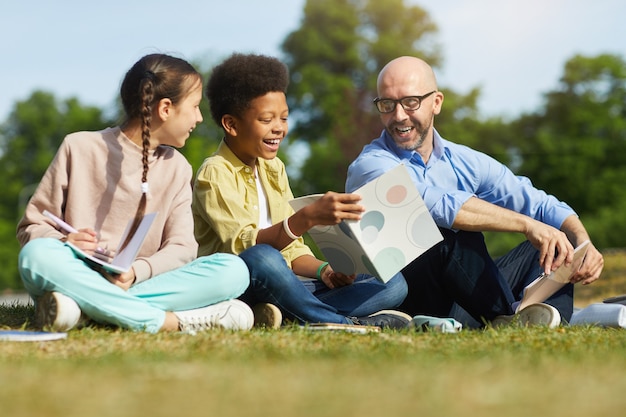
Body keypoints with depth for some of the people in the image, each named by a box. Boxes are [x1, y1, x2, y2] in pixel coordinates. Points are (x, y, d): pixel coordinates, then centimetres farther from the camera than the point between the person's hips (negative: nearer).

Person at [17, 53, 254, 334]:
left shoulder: (176, 167, 14)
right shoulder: (79, 148, 4)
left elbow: (181, 247, 2)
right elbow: (31, 227, 5)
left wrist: (136, 273, -20)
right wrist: (65, 243, -18)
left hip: (143, 282, 3)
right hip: (80, 276, -3)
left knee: (234, 270, -21)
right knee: (36, 256, -35)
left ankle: (85, 306, -34)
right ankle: (172, 320, -39)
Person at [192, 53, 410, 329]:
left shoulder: (273, 169, 19)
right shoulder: (215, 174, -6)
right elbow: (244, 245, -22)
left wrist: (325, 271, -2)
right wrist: (307, 217, -35)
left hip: (280, 286, 8)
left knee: (393, 285, -6)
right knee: (261, 258, -41)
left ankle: (290, 318, -26)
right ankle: (345, 322, -24)